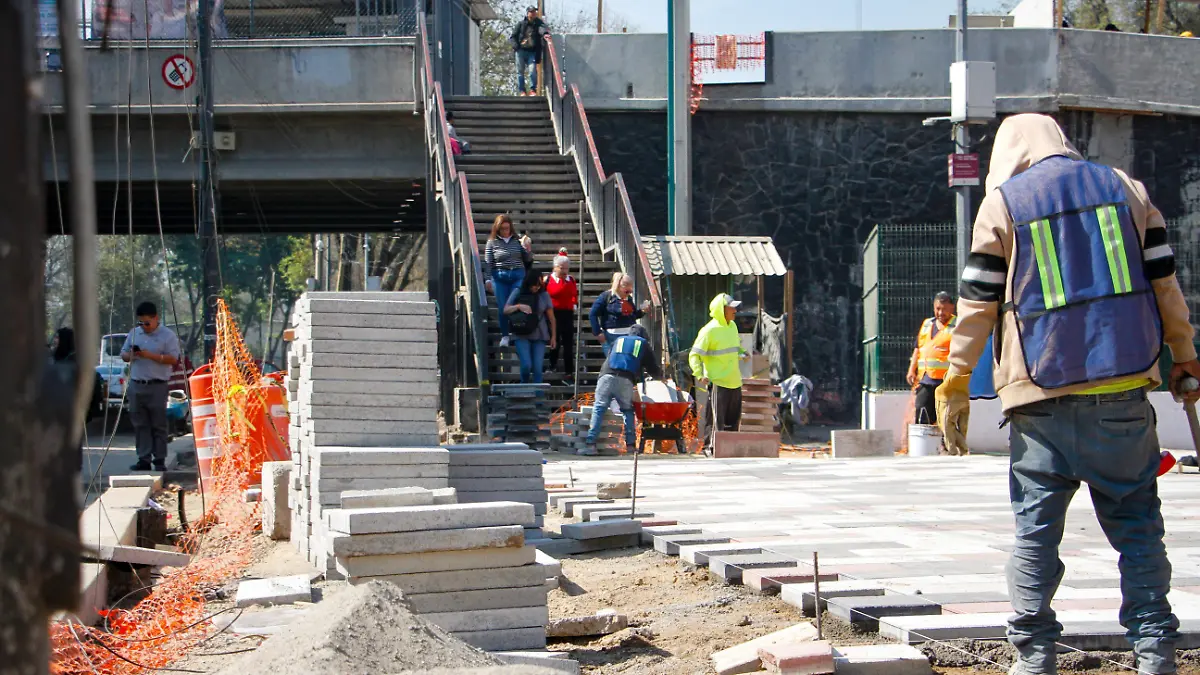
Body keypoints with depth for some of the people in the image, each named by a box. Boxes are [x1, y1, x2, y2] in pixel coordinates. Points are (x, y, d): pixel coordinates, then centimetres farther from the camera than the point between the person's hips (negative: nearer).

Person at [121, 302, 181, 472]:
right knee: (140, 425, 4)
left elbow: (173, 359, -10)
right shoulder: (134, 333, 15)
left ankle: (160, 460, 1)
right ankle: (144, 459, 6)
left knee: (158, 425, -2)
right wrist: (130, 355, -4)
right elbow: (123, 354, 20)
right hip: (136, 386, 5)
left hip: (157, 386, -5)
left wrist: (150, 355, -17)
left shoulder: (167, 335, -1)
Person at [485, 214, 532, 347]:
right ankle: (504, 335, 13)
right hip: (500, 277, 0)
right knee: (502, 308, 1)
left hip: (518, 275, 1)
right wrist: (488, 279, -1)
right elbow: (488, 262, 4)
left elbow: (528, 259, 12)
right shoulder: (492, 242, 1)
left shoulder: (517, 240, 6)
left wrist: (527, 250, -8)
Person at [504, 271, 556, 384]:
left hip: (539, 336, 1)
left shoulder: (544, 295, 2)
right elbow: (506, 310, 2)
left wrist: (553, 336, 6)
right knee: (526, 365, -13)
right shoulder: (518, 293, 2)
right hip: (522, 336, -1)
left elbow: (551, 317, 7)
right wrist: (518, 306, -17)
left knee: (537, 368, -5)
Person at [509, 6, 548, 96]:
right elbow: (512, 37, 9)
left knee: (533, 70, -14)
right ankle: (521, 91, 7)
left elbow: (542, 28, -15)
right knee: (520, 71, 0)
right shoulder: (521, 24, 8)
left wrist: (545, 33, -39)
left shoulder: (538, 23, 9)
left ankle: (533, 90, -4)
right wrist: (516, 46, -9)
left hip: (532, 52, -1)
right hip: (521, 51, 1)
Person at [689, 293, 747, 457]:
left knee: (734, 419, 13)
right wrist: (699, 374, -26)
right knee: (716, 419, -7)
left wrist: (742, 353, 7)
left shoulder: (732, 326, 11)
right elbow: (694, 355, -14)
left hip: (735, 382, 8)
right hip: (717, 382, -8)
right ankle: (711, 447, 0)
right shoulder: (709, 330, -13)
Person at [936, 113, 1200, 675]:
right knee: (1136, 524, 8)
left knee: (1035, 529, 4)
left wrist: (955, 385, 7)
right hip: (1123, 388, 2)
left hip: (1042, 397, -2)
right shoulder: (1126, 189, 11)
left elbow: (977, 304, 1)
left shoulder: (1001, 203, 4)